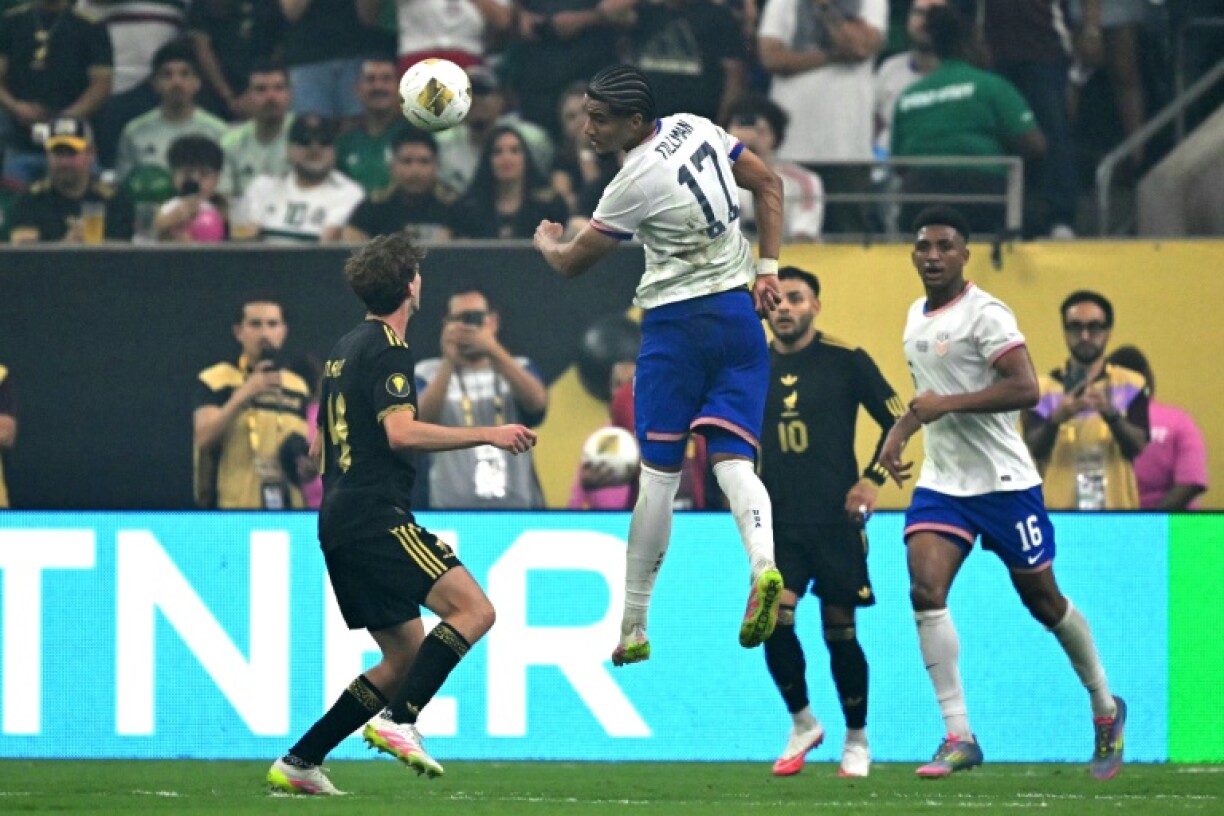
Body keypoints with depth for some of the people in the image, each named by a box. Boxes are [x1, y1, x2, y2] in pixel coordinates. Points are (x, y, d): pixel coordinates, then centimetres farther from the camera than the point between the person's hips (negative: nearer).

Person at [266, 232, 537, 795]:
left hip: (338, 519, 10)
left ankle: (297, 763, 7)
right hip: (376, 515, -10)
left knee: (406, 656, 10)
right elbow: (400, 431, -20)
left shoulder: (344, 349, 21)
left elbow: (321, 444, 29)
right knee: (473, 608, -16)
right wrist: (488, 435, -17)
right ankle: (396, 720, -25)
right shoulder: (387, 348, -8)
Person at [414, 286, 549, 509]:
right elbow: (422, 420, -11)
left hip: (518, 508, 2)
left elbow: (537, 402, -9)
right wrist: (449, 362, -22)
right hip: (454, 510, -2)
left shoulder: (519, 370, 14)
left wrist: (494, 350, -20)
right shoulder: (428, 374, 8)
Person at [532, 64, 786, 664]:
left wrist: (546, 243, 19)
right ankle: (763, 564, -32)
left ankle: (633, 629, 7)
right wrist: (767, 270, 13)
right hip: (741, 311, 6)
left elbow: (571, 264, -5)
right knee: (733, 460, -2)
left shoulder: (636, 182, -16)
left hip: (678, 322, -6)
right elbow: (768, 184, 15)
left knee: (658, 475, 1)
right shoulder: (696, 129, 4)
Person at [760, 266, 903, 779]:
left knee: (839, 630, 1)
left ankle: (857, 740, 18)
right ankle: (802, 723, 5)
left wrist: (873, 478, -7)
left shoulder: (845, 360, -2)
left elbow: (895, 419, 2)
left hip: (835, 519, -2)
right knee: (772, 617, -16)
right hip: (778, 521, 2)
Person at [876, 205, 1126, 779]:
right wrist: (900, 431, 19)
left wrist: (947, 404, -26)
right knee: (925, 587, -15)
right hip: (941, 483, 6)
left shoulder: (985, 315, -14)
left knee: (1042, 600, 6)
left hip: (1003, 481, -6)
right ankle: (959, 737, -15)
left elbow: (1025, 389, -24)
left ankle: (1106, 709, 30)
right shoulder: (917, 318, 13)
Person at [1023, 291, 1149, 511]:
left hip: (1116, 509, 1)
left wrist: (1110, 414, -25)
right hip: (1059, 511, -1)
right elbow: (1033, 448, -7)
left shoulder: (1130, 386, 8)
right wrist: (1056, 418, -28)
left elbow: (1137, 445, -5)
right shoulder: (1042, 389, 6)